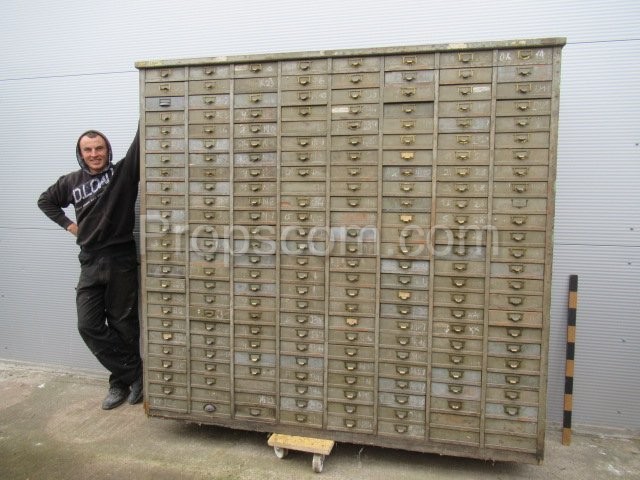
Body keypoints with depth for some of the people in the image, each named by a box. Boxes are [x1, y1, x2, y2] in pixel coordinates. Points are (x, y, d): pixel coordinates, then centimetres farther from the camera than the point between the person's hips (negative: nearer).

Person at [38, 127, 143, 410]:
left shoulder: (124, 173, -3)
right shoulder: (72, 182, 9)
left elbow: (140, 143, -13)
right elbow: (45, 201, 27)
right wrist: (67, 224, 15)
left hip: (121, 260, -4)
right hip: (90, 263, 5)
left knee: (123, 325, 5)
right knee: (88, 325, 1)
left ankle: (122, 380, 24)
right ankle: (133, 373, 12)